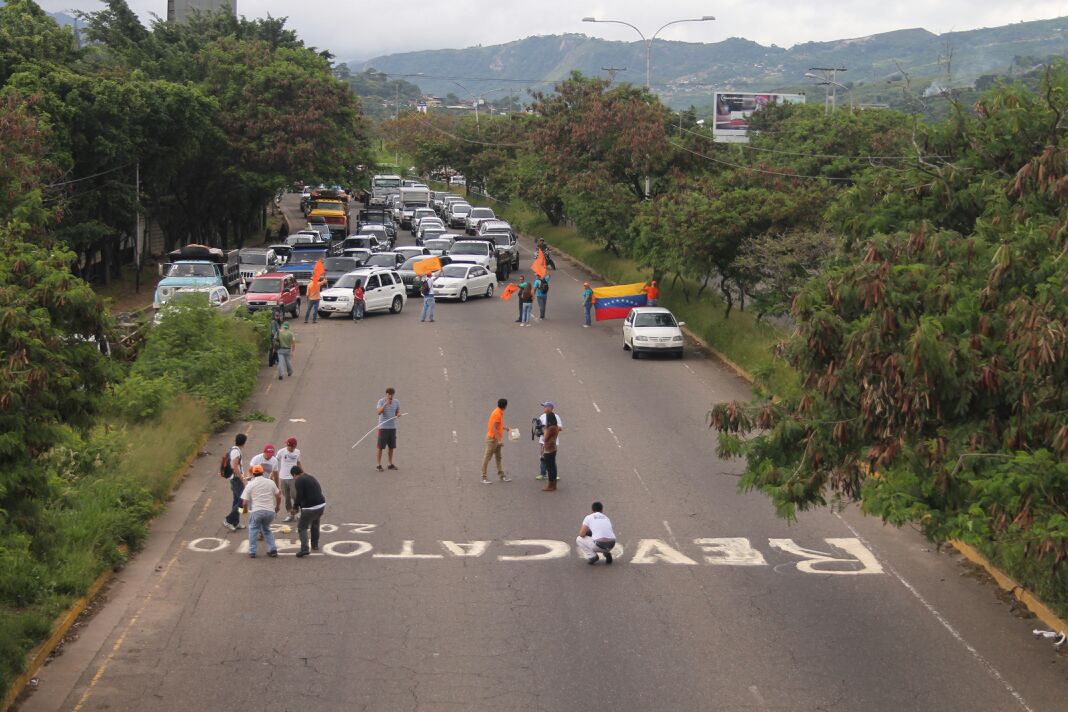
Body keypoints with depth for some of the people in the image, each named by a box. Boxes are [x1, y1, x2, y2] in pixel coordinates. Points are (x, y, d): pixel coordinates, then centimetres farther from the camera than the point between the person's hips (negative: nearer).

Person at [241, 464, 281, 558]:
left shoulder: (250, 484, 3)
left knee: (253, 529, 17)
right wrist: (277, 507, 33)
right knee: (266, 529, 25)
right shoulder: (270, 482, 11)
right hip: (270, 511, 3)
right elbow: (278, 496, 15)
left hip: (257, 511, -3)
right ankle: (272, 549, 15)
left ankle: (252, 552, 10)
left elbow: (245, 503, 1)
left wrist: (246, 509, 23)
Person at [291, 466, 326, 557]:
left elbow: (299, 496, -13)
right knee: (315, 524, 30)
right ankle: (315, 545, 41)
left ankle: (304, 549, -12)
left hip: (310, 508, -8)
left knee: (302, 527, 2)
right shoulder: (312, 478, 19)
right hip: (321, 504, 8)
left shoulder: (299, 481, -7)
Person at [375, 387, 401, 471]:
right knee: (380, 446, -3)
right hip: (383, 427, -5)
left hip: (392, 427, 5)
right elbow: (378, 412, -19)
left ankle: (391, 464, 17)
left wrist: (398, 414, -7)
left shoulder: (396, 403, 8)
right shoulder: (381, 401, -6)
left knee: (391, 447, 8)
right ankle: (378, 465, 1)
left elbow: (398, 412, 17)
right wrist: (385, 404, -27)